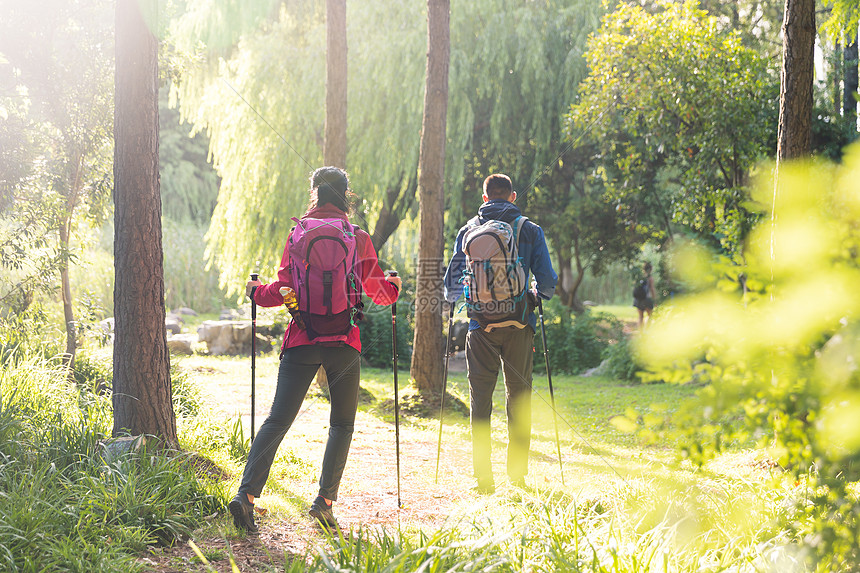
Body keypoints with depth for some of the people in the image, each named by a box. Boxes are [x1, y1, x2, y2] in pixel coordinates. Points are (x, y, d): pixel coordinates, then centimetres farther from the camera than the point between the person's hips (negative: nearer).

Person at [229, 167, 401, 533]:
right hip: (344, 342, -1)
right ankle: (325, 500, 1)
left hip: (301, 339, 1)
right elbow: (375, 290, 7)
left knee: (277, 420, -1)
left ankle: (246, 494, -15)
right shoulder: (358, 238, 2)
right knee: (342, 424, 12)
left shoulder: (297, 234, 4)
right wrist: (393, 287, 29)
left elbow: (283, 290, 0)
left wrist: (256, 291, 21)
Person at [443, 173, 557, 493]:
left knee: (480, 398, 5)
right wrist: (537, 295, 23)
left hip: (480, 325, 1)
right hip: (518, 325, -1)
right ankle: (517, 473, 10)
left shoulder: (468, 231, 6)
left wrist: (455, 299, 29)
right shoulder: (529, 230, 3)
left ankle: (483, 479, 1)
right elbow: (548, 282, 0)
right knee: (519, 395, 11)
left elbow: (451, 285, 6)